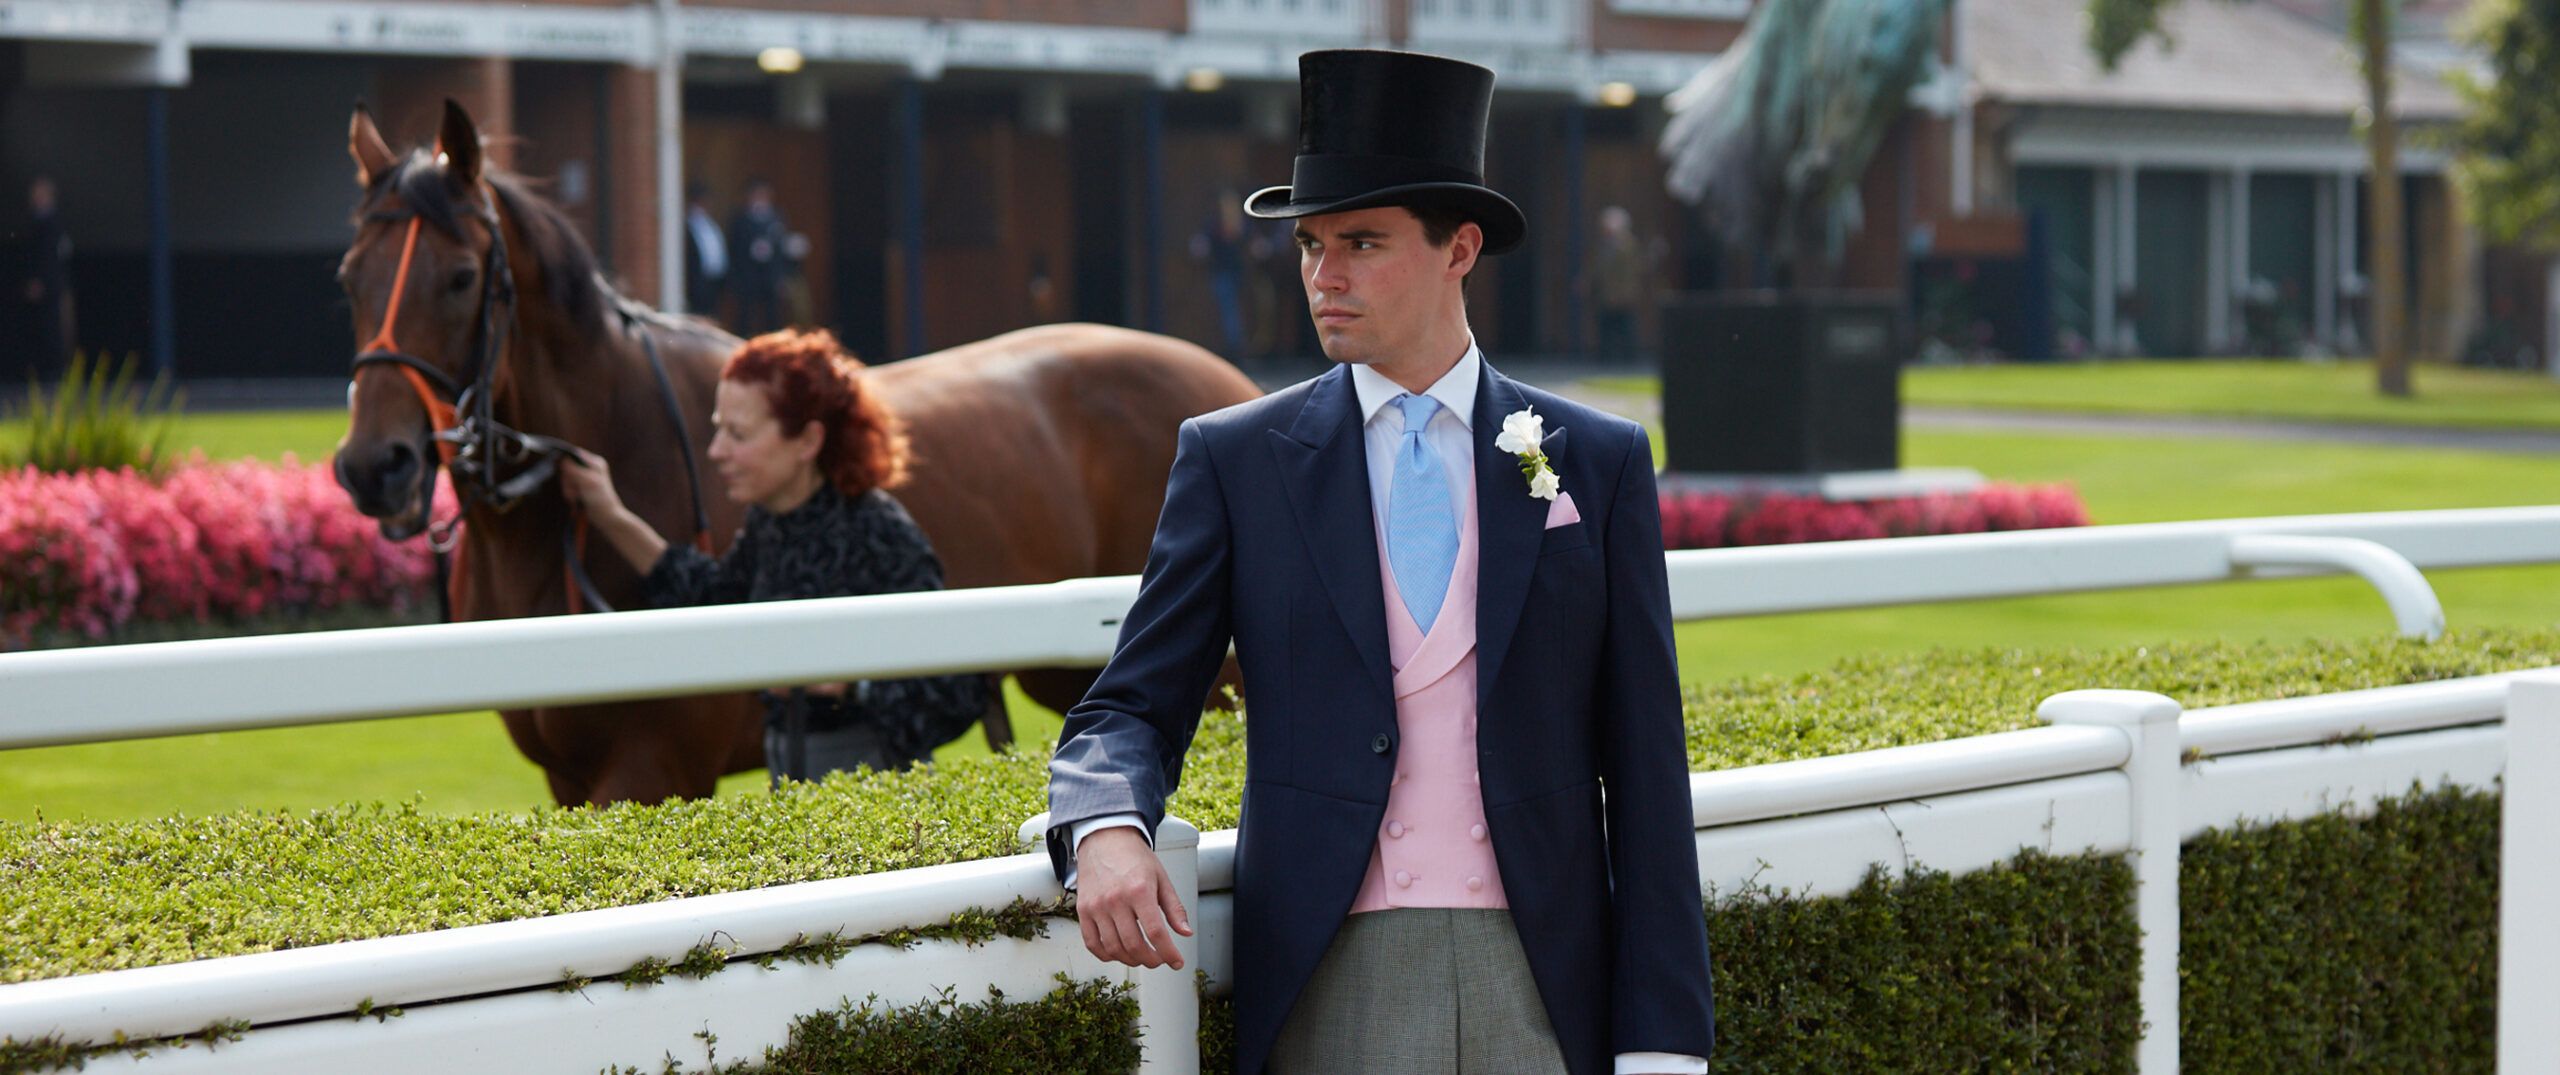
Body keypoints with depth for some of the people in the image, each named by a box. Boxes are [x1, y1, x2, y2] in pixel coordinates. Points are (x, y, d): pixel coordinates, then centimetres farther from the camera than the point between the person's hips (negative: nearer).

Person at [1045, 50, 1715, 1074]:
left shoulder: (1598, 463, 7)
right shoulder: (1233, 459, 7)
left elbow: (1643, 766, 5)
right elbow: (1130, 710, 5)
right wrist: (1104, 832, -19)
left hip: (1541, 988, 0)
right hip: (1330, 985, 0)